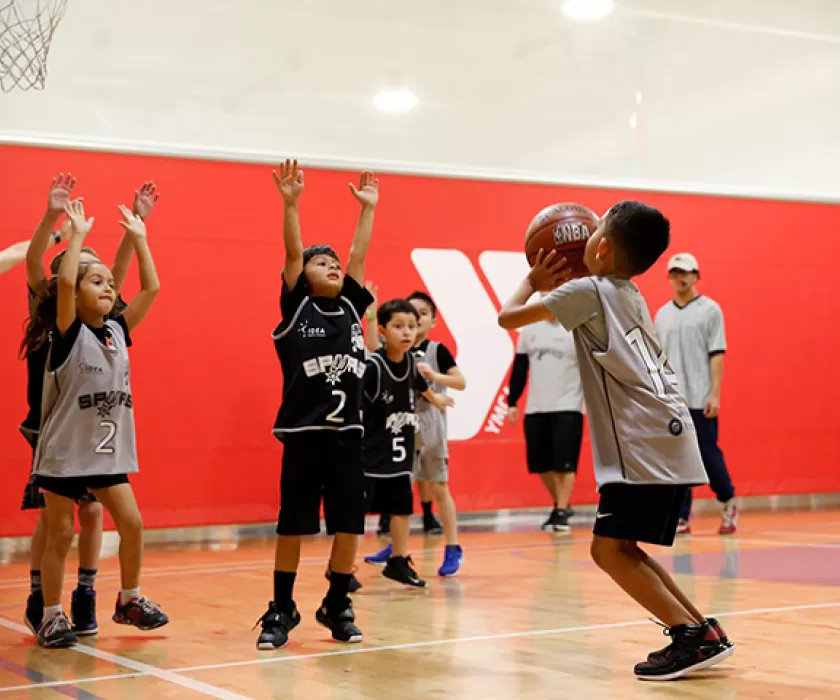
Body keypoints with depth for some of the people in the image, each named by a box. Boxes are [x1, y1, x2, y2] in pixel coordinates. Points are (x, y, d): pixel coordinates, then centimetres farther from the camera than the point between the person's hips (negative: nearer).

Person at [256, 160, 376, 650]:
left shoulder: (351, 306, 10)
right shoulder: (295, 307, 1)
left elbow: (359, 256, 8)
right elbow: (293, 253, -8)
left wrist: (368, 209, 9)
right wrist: (290, 204, -16)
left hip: (348, 430, 4)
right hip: (304, 430, -4)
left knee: (349, 524, 4)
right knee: (293, 524, 3)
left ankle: (337, 606, 19)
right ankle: (282, 611, 14)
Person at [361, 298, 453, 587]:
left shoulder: (410, 361, 0)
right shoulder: (372, 366, -22)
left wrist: (435, 400, 41)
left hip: (400, 449, 7)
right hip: (370, 452, -7)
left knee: (402, 507, 14)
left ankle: (398, 562, 27)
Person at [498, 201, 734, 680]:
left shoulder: (587, 290, -4)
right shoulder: (631, 296, 21)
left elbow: (509, 317, 1)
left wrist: (534, 280, 18)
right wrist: (555, 285, 33)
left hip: (645, 444, -9)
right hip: (667, 438, 9)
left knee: (611, 549, -7)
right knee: (619, 548, 14)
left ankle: (691, 634, -11)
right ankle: (703, 633, 12)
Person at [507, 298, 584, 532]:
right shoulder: (529, 329, 10)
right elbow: (519, 368, 14)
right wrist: (512, 402, 12)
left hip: (567, 408, -5)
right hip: (535, 408, 5)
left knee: (564, 463, -7)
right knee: (541, 464, 8)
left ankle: (562, 512, 1)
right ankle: (558, 506, 26)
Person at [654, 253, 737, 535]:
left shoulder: (710, 310, 0)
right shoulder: (662, 314, 12)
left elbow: (717, 354, -5)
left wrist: (715, 394, -12)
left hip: (700, 399, -4)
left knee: (708, 454, -2)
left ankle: (728, 502, 20)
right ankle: (681, 518, 6)